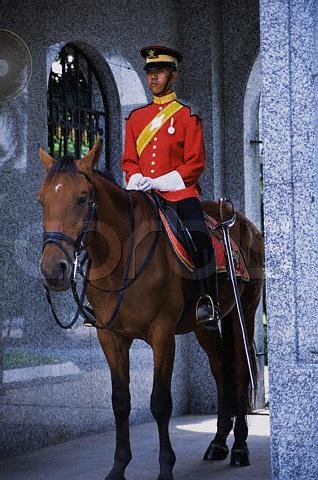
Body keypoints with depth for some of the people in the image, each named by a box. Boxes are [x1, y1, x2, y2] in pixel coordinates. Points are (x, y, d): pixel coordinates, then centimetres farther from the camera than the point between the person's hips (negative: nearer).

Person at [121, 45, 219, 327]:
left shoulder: (187, 116, 4)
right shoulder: (136, 117, 18)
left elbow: (196, 163, -2)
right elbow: (129, 160, 17)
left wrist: (158, 182, -13)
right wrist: (136, 180, -6)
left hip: (179, 191, -4)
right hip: (143, 195, 4)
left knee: (199, 237, -27)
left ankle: (208, 302, -20)